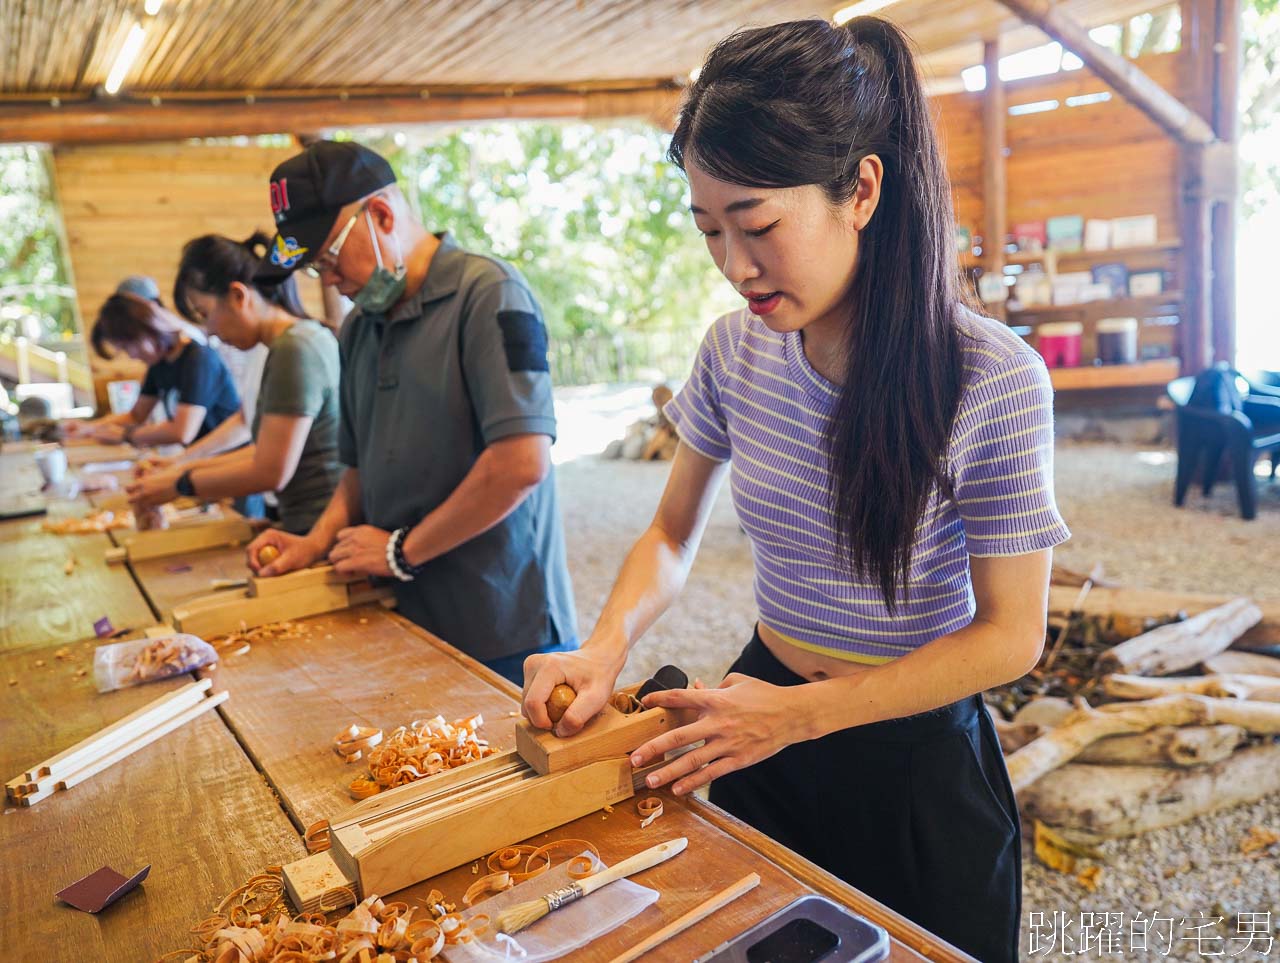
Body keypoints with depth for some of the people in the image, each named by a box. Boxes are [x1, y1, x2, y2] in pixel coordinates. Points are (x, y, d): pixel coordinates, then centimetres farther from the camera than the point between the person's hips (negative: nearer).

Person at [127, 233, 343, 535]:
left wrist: (178, 485, -3)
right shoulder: (302, 339, 13)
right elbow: (269, 450, 18)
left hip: (323, 530, -9)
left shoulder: (295, 350, -16)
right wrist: (186, 466, 17)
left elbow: (271, 471, -16)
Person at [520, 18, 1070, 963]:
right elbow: (673, 537, 1)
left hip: (914, 759, -4)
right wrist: (607, 646, -18)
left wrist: (799, 714, -22)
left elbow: (1010, 634, -17)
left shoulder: (994, 380, -24)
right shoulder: (736, 350, -10)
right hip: (762, 727, 4)